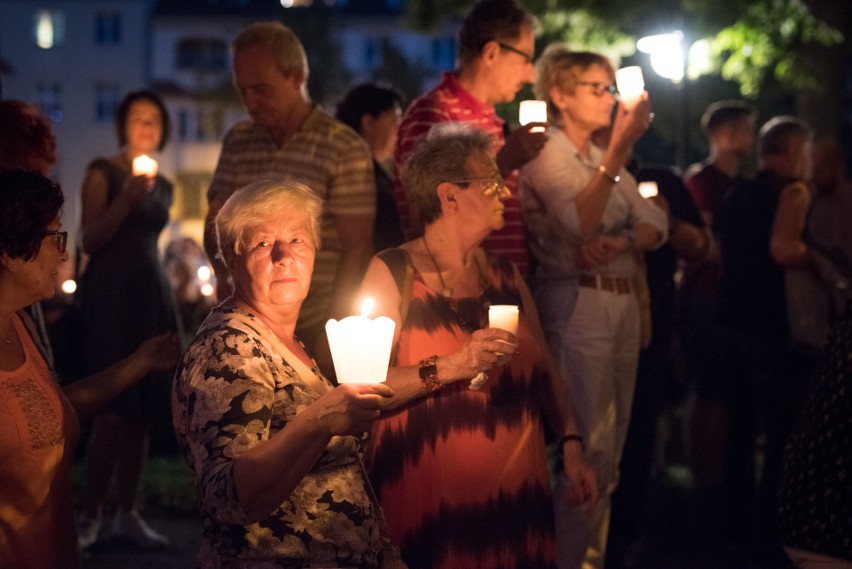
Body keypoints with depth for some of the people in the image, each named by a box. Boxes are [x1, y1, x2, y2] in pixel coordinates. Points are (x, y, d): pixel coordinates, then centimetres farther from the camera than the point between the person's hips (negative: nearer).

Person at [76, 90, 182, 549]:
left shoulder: (162, 186, 17)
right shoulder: (103, 174, -2)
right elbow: (90, 241, -11)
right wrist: (127, 198, -21)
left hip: (152, 293, 7)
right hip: (111, 293, -7)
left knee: (144, 409, 3)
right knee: (116, 408, -13)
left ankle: (127, 514, 7)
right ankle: (90, 514, -6)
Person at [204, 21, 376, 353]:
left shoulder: (345, 149, -7)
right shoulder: (238, 142, 10)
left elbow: (357, 249, -8)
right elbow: (214, 226, 15)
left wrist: (332, 334, -14)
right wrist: (226, 274, -5)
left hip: (314, 330, -4)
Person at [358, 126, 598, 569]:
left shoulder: (504, 274, 13)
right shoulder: (393, 272, -6)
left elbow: (544, 367, 14)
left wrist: (571, 444, 2)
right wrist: (450, 367, -24)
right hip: (430, 500, -5)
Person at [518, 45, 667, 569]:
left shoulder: (606, 158, 17)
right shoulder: (546, 154, -7)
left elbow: (656, 223, 5)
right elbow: (579, 223, -26)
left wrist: (621, 242, -16)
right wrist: (620, 149, -30)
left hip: (623, 302, 8)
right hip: (579, 303, -8)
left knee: (611, 447, 11)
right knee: (587, 446, -10)